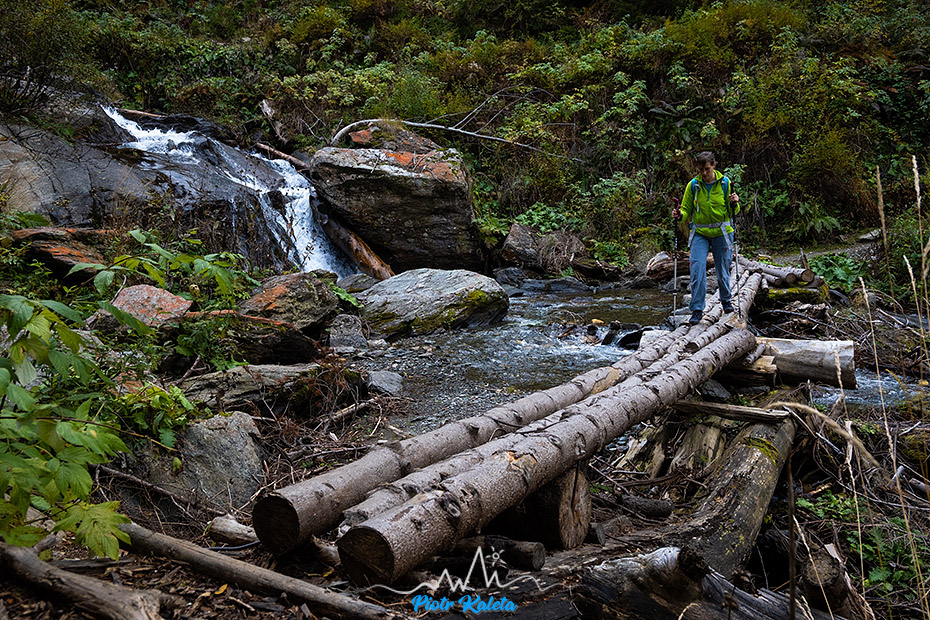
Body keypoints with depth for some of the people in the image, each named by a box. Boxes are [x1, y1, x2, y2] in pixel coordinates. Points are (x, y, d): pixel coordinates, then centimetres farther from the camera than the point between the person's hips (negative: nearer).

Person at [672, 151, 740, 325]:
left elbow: (733, 212, 4)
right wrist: (680, 215, -15)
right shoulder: (693, 185, -1)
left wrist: (735, 204, -18)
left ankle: (725, 299, 37)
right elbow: (686, 209, 6)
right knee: (697, 269, -11)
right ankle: (697, 309, -4)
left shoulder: (725, 183, -1)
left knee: (723, 269, 10)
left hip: (722, 232, 0)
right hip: (700, 233, 0)